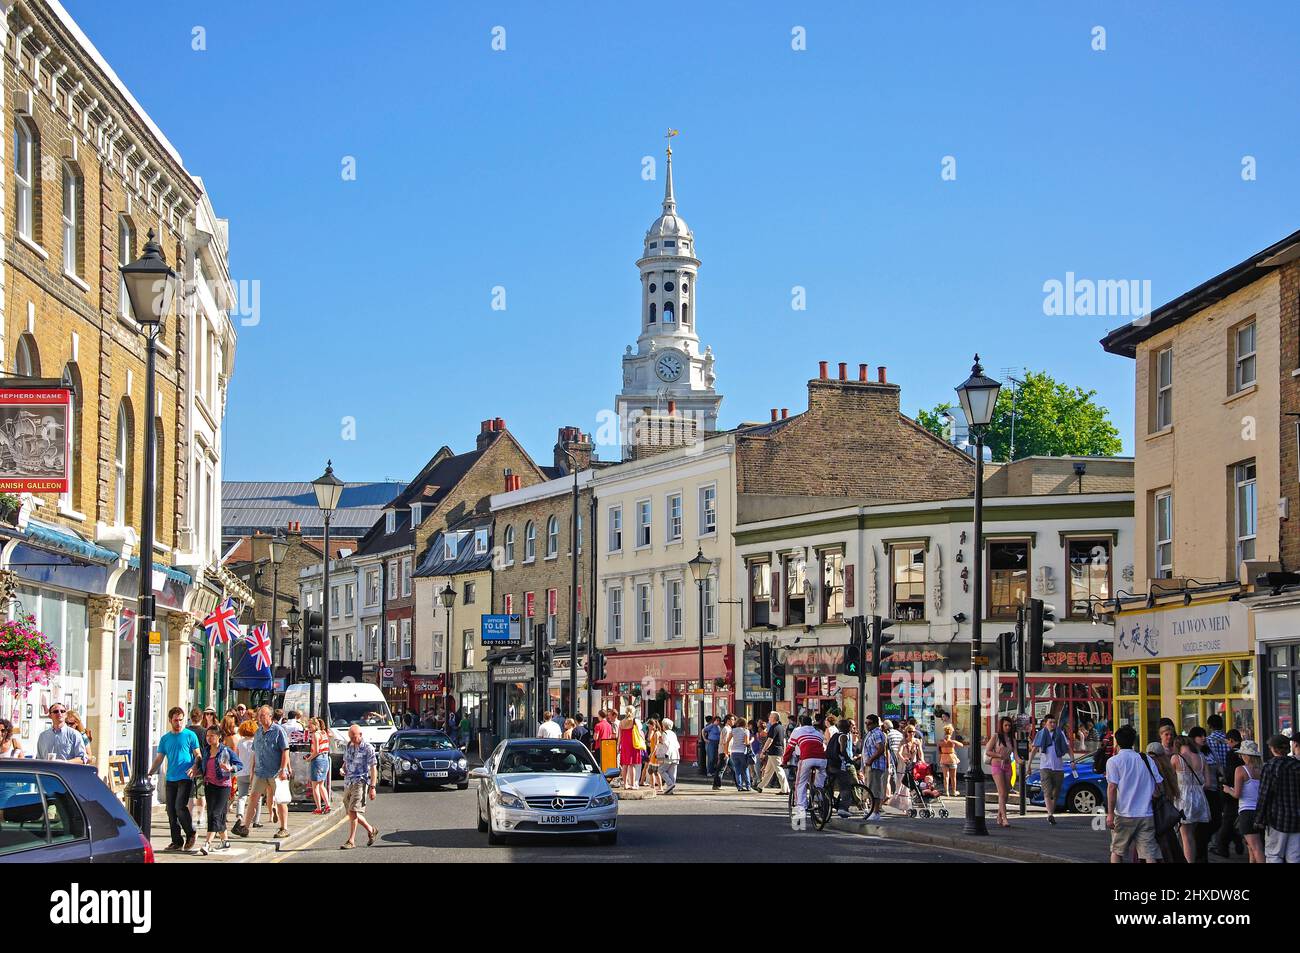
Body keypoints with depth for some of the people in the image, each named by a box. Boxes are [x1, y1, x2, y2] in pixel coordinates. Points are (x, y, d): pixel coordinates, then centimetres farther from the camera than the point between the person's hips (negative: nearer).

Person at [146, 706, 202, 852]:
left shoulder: (190, 735, 1)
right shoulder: (165, 739, 14)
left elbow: (198, 755, 1)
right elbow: (159, 758, 16)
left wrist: (194, 767, -18)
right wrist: (150, 773, 4)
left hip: (185, 778, -5)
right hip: (171, 779, 5)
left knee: (180, 806, -16)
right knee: (171, 811, 3)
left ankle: (191, 834, 4)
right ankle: (177, 841, 11)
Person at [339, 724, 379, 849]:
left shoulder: (367, 749, -6)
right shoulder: (348, 747, 13)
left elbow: (373, 769, -6)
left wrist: (372, 787, -12)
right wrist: (342, 769, 2)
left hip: (360, 782, -7)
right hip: (348, 783, 7)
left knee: (353, 812, -16)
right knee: (352, 813, 10)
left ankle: (351, 841, -13)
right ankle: (371, 830, 31)